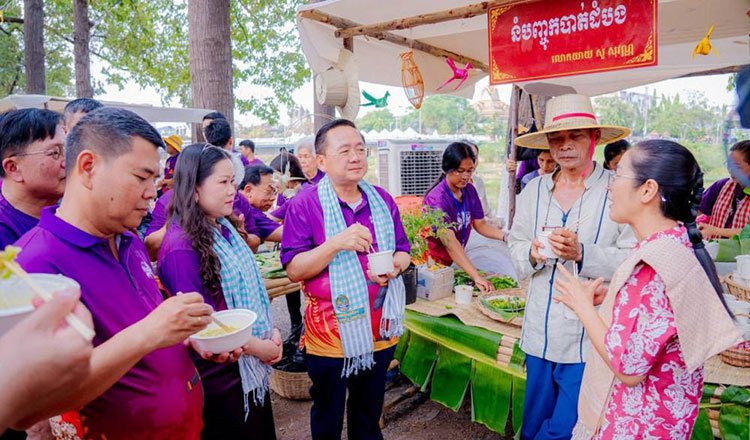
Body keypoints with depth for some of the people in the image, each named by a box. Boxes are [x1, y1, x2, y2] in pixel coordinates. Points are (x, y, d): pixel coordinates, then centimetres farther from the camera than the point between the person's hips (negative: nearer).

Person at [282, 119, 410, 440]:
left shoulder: (382, 200, 3)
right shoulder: (305, 204, -12)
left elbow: (403, 251, 10)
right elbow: (294, 269, -15)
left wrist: (395, 266, -14)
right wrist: (337, 243, -29)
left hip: (380, 332, 4)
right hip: (329, 337, -4)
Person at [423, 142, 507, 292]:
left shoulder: (469, 190, 0)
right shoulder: (437, 198, -24)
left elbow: (480, 224, 4)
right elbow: (450, 242, -33)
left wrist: (505, 236, -16)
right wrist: (477, 277, -42)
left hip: (455, 263, 7)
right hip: (433, 265, -7)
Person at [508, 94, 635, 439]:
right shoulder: (533, 190, 7)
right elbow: (515, 245, 10)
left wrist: (582, 253, -25)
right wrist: (533, 253, -11)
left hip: (590, 338, -4)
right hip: (540, 333, 5)